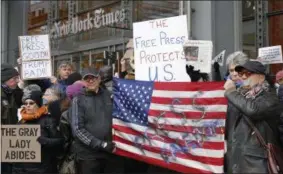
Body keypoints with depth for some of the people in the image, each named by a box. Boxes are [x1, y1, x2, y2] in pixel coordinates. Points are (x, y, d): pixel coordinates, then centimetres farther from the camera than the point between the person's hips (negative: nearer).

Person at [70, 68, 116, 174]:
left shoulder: (108, 95, 8)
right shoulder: (78, 99, -4)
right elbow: (78, 129, -10)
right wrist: (102, 144, -15)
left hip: (108, 152, 4)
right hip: (88, 154, -4)